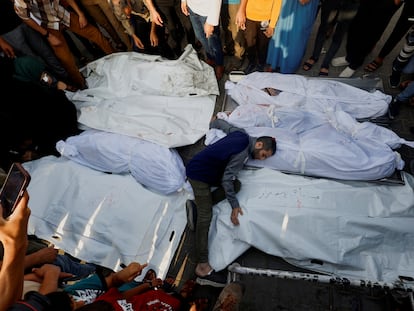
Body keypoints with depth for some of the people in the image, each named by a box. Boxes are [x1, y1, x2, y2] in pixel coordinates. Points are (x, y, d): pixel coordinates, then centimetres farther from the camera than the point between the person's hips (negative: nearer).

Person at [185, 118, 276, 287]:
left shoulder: (241, 134, 3)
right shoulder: (242, 153, -22)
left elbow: (221, 123, 17)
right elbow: (226, 179, -22)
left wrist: (213, 123, 38)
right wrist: (235, 206, -16)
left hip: (209, 171, 10)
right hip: (198, 173, -10)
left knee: (236, 185, -2)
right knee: (205, 216, -12)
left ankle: (196, 205, 4)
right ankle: (202, 267, -10)